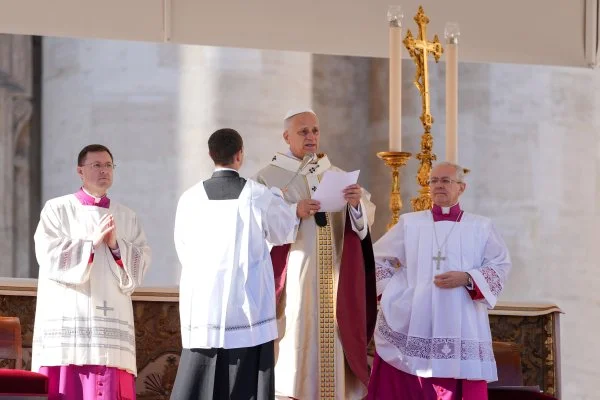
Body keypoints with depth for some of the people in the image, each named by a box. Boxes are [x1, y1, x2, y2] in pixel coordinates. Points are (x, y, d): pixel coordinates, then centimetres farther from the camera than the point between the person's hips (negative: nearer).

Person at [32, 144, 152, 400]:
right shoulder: (57, 210, 5)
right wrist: (92, 242, -11)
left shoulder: (127, 218, 15)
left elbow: (141, 265, 7)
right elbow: (49, 256, -7)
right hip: (67, 320, -2)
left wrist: (116, 246, -9)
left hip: (111, 323, 3)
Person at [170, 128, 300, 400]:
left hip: (203, 308, 2)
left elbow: (184, 252, 11)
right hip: (248, 309, -2)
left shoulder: (190, 198, -1)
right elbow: (286, 233, 13)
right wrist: (279, 198, 29)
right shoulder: (258, 196, -5)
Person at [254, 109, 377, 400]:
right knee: (295, 340, -8)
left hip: (333, 279, 4)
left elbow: (367, 217, 3)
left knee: (331, 342, 2)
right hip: (293, 278, -4)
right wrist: (293, 214, -21)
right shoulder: (269, 177, 1)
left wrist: (358, 204, -18)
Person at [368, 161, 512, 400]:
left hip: (461, 326, -1)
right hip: (412, 325, 1)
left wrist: (467, 279, -11)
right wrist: (389, 293, 4)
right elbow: (378, 258, 18)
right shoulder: (410, 223, 13)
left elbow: (500, 265, 4)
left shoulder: (480, 227, 10)